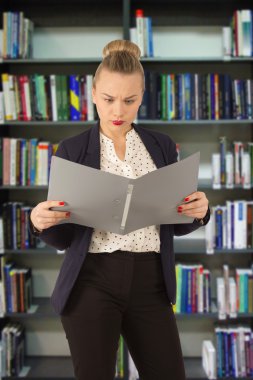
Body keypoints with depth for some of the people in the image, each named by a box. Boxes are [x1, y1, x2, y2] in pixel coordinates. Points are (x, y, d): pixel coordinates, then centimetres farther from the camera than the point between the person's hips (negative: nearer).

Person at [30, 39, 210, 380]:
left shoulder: (162, 146, 7)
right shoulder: (72, 150, 0)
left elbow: (176, 225, 11)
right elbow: (63, 238, 1)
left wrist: (198, 212, -11)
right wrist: (41, 222, -20)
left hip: (150, 282, 3)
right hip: (91, 282, -2)